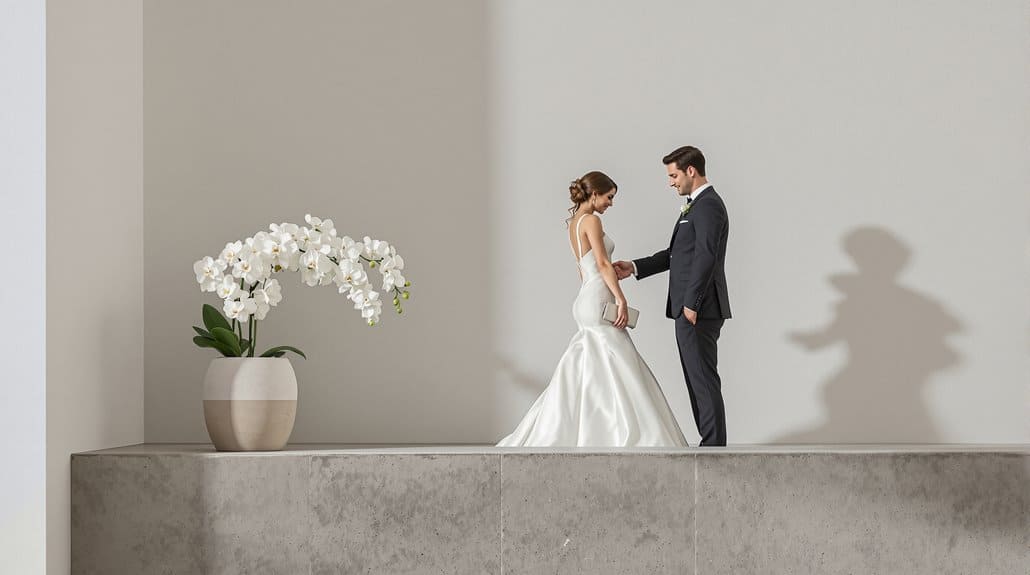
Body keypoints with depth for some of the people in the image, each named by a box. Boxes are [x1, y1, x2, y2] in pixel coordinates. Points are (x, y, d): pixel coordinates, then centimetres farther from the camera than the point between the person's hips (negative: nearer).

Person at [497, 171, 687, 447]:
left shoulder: (574, 222, 18)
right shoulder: (591, 220, -10)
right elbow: (603, 263, -18)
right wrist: (621, 299, -21)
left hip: (585, 300, 10)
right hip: (599, 301, -10)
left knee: (581, 372, 10)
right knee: (620, 371, -8)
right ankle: (635, 435, -9)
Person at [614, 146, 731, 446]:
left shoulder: (708, 205, -13)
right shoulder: (695, 206, 19)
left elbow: (705, 258, -21)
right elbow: (677, 253, 23)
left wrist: (691, 304, -22)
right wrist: (635, 267, 17)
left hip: (698, 310, -10)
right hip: (690, 309, 10)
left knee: (704, 380, -8)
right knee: (697, 380, 11)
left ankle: (713, 446, -6)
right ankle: (711, 444, 15)